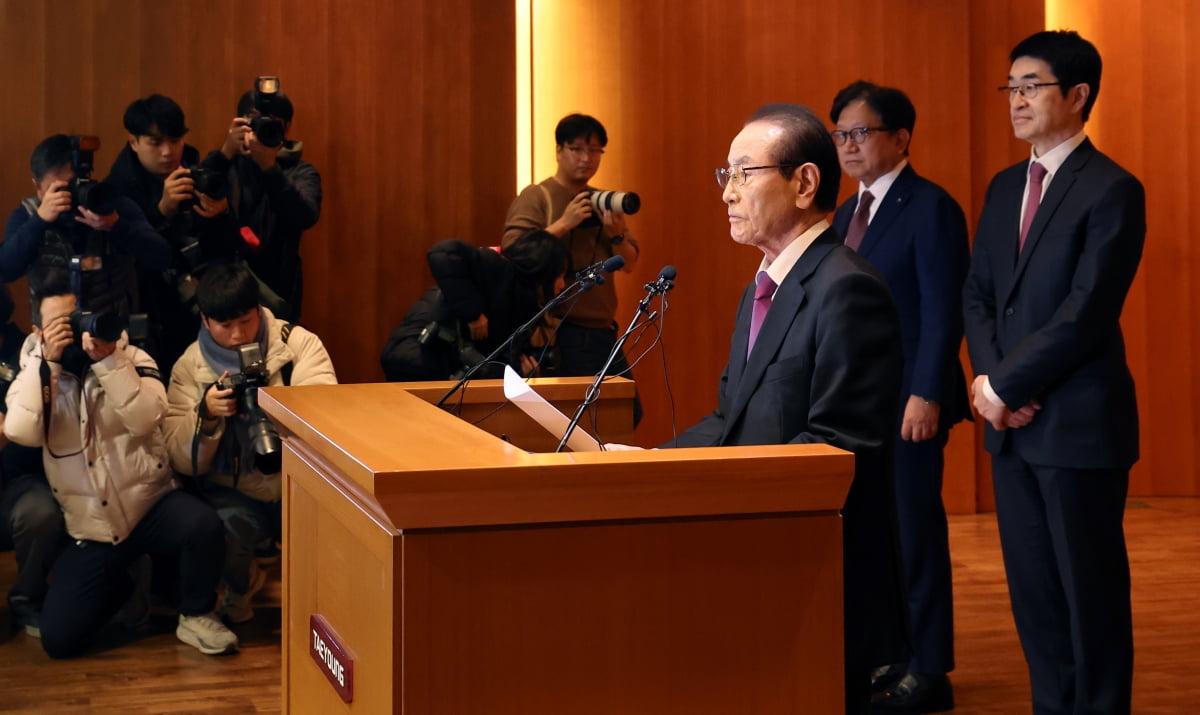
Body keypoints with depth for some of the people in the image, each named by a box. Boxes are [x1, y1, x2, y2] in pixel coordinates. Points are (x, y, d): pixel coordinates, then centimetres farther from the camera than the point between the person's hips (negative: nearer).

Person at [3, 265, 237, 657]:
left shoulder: (130, 359, -3)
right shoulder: (34, 372, 1)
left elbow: (145, 419, -21)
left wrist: (107, 359, -28)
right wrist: (48, 363, -23)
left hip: (151, 504, -1)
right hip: (90, 529, 2)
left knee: (204, 525, -35)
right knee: (59, 639, -10)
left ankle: (195, 616, -5)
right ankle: (122, 588, 23)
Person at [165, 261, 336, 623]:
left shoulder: (299, 343, -1)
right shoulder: (189, 368, 1)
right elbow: (184, 463, -3)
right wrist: (206, 414, -22)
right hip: (235, 492, 1)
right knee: (225, 529, -31)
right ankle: (240, 585, 7)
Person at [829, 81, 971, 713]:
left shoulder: (931, 208, -9)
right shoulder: (846, 214, 16)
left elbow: (943, 312, -15)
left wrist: (926, 396, -20)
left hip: (908, 403, -8)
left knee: (914, 530, -1)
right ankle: (894, 657, 19)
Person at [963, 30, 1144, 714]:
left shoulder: (1113, 190, -10)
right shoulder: (1005, 187, 14)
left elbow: (1085, 314, -17)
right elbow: (978, 294, 12)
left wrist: (1004, 385, -13)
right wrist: (989, 378, -5)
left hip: (1079, 425, -7)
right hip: (1012, 424, 7)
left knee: (1090, 589, 4)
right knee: (1032, 587, 12)